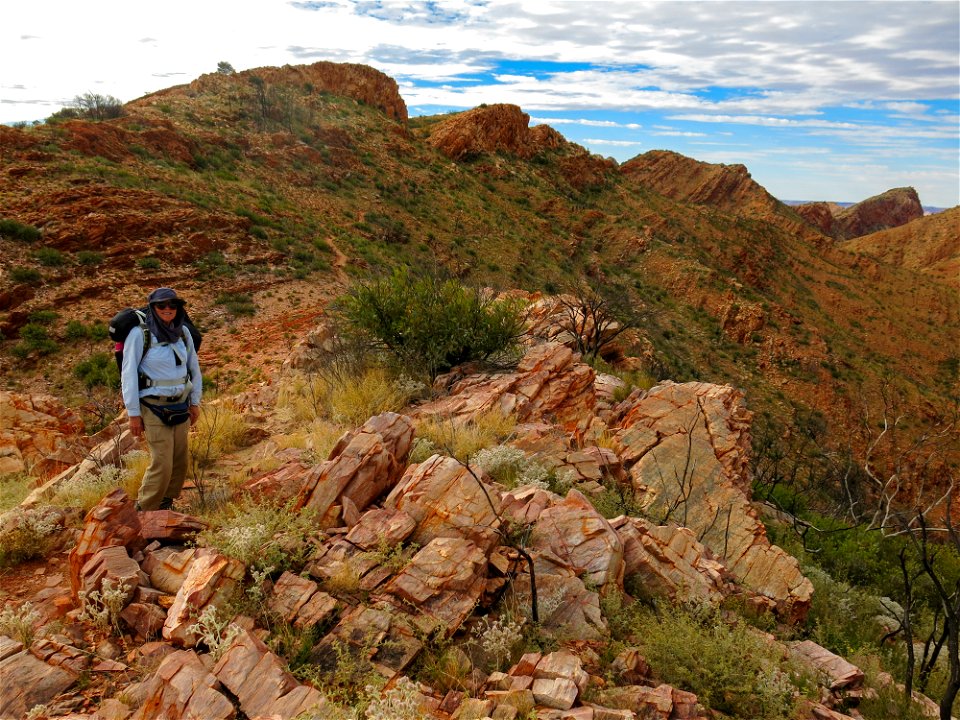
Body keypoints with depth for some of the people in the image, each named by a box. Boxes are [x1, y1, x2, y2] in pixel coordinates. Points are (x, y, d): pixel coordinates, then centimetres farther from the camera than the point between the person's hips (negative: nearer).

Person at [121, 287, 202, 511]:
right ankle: (145, 509, 13)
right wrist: (133, 413, -10)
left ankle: (166, 505, 27)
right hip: (154, 407, -5)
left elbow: (194, 367, 12)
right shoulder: (139, 334, -12)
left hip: (180, 406, 5)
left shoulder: (183, 332, 3)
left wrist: (195, 402, 12)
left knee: (180, 461, 9)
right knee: (162, 463, -8)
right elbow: (129, 374, -10)